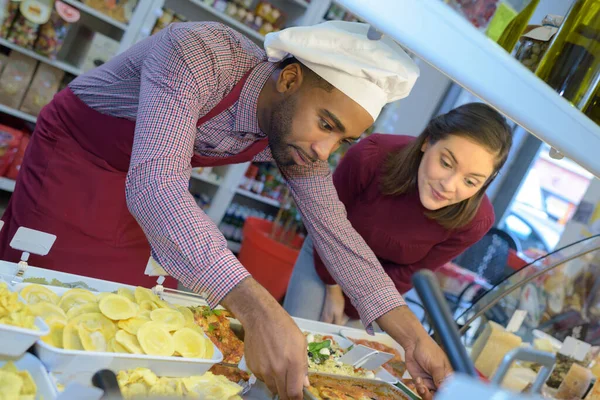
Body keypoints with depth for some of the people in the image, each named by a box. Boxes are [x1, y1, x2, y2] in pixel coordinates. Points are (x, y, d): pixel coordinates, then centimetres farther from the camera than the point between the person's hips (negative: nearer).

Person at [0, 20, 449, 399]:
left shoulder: (303, 138, -16)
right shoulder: (200, 55, -36)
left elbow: (336, 232, -10)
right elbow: (154, 183, -47)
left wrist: (413, 336, -19)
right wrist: (258, 309, -56)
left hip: (138, 195, 5)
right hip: (72, 154, -4)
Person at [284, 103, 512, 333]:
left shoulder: (475, 220, -31)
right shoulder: (371, 157, -36)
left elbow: (408, 275, -16)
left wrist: (348, 308, -9)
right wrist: (333, 289, -6)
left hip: (383, 281, 1)